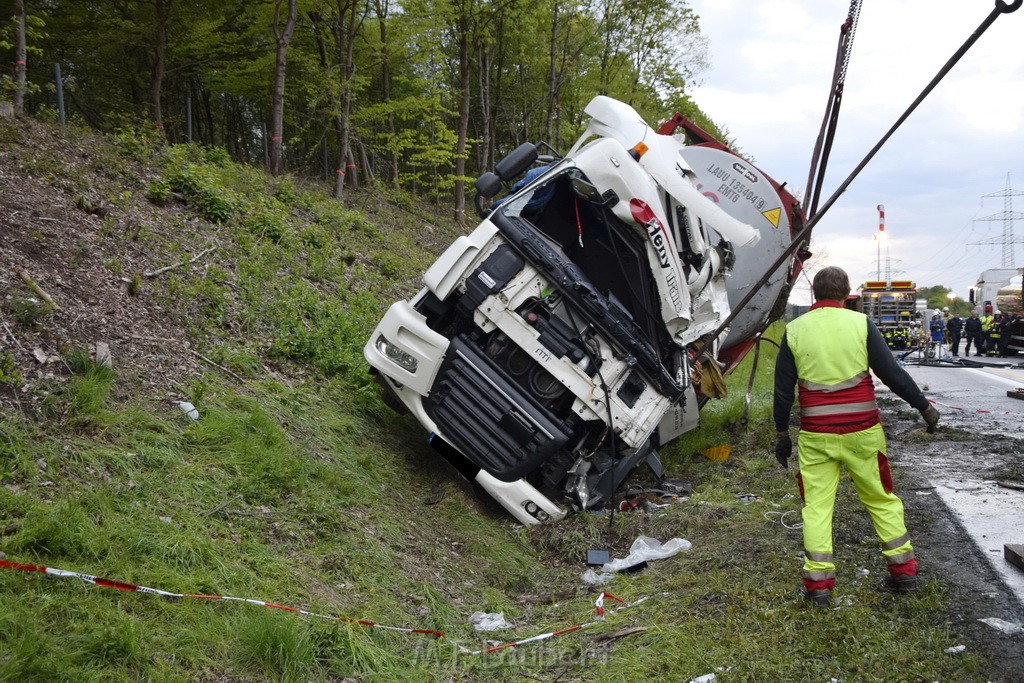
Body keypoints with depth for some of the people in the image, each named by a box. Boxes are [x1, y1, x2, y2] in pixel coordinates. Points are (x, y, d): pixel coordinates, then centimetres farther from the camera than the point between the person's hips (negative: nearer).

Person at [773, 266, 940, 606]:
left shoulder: (794, 330, 1)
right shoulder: (860, 323, -4)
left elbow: (783, 387, 3)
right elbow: (892, 372, -4)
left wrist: (782, 432, 13)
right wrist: (924, 406, 8)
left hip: (816, 436, 0)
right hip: (862, 431, 0)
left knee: (817, 505, 7)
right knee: (882, 498, 15)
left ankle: (818, 582, 6)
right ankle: (903, 570, 22)